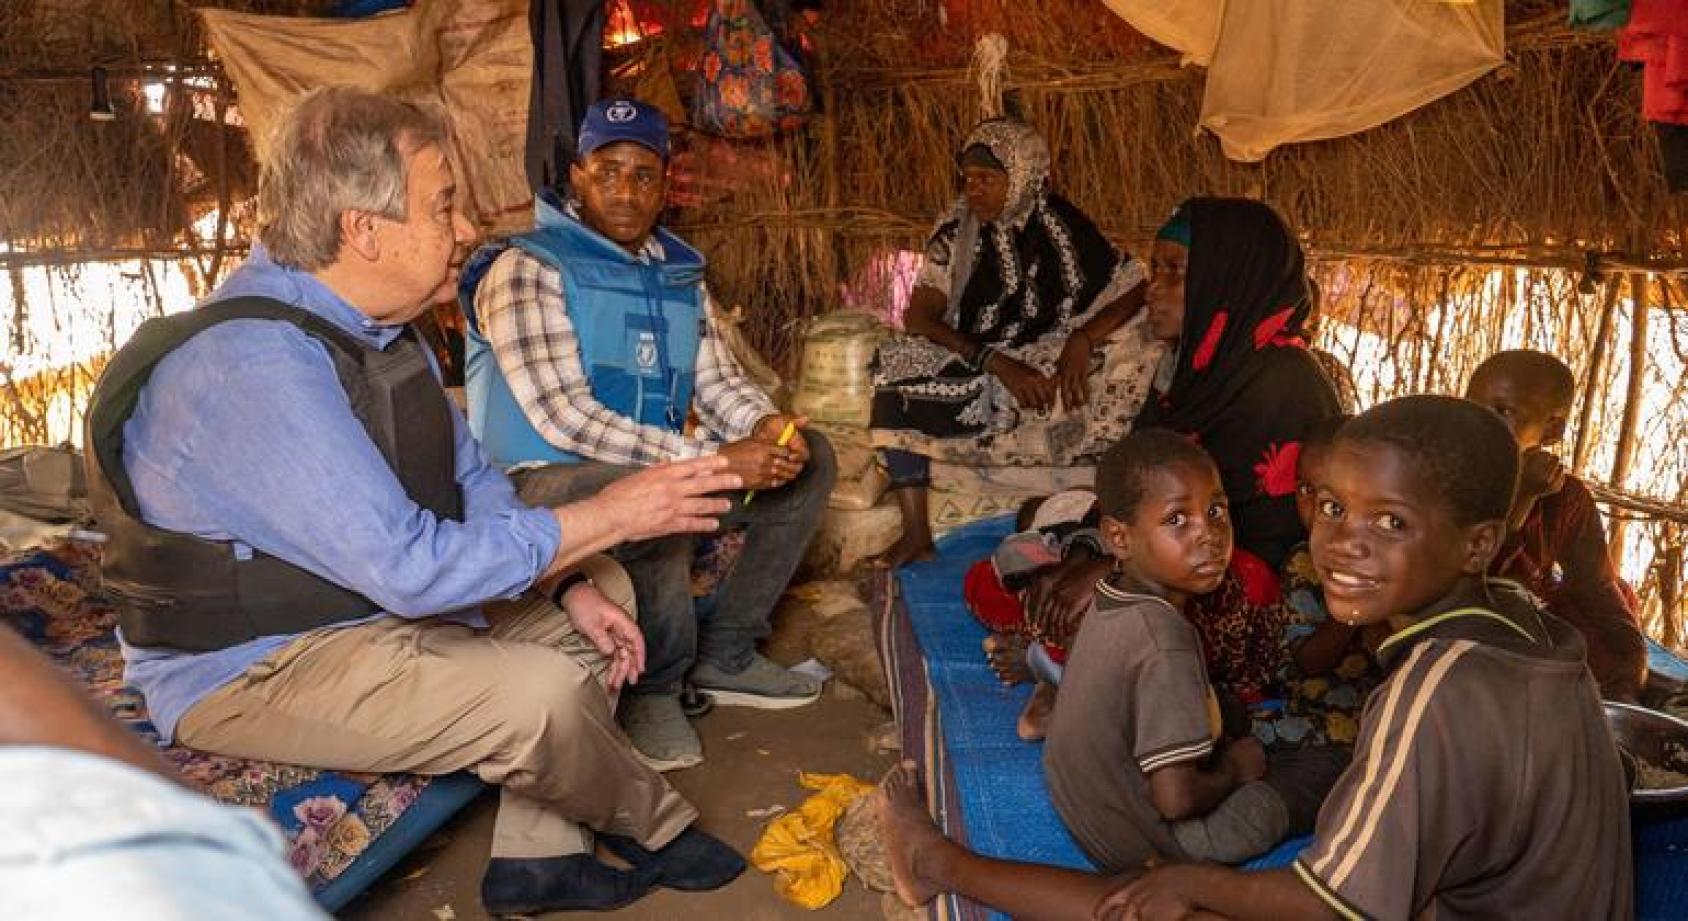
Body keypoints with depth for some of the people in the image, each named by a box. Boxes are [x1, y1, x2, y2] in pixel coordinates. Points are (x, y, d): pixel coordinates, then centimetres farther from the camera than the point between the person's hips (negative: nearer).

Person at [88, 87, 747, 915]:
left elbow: (473, 483, 8)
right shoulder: (254, 365, -29)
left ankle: (536, 852, 9)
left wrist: (574, 583, -6)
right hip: (252, 668, -9)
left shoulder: (378, 326, 1)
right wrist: (608, 515, -24)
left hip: (385, 596, 10)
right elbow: (412, 567, -33)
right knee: (543, 691, -27)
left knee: (605, 592, 9)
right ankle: (656, 829, 6)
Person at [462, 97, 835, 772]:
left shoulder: (679, 277, 12)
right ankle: (652, 686, -12)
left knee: (809, 457, 0)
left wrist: (764, 426, -16)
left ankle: (724, 655, 3)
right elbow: (562, 416, -23)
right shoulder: (527, 269, -11)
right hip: (547, 482, -7)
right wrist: (712, 459, -28)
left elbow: (719, 382, 11)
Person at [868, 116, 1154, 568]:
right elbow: (919, 317, -8)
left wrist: (1082, 340, -25)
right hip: (971, 373, 2)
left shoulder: (1060, 225, -3)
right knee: (897, 371, -24)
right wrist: (997, 362, -23)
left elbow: (1136, 290, -6)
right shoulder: (958, 231, 1)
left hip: (1050, 372, -1)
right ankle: (916, 533, -23)